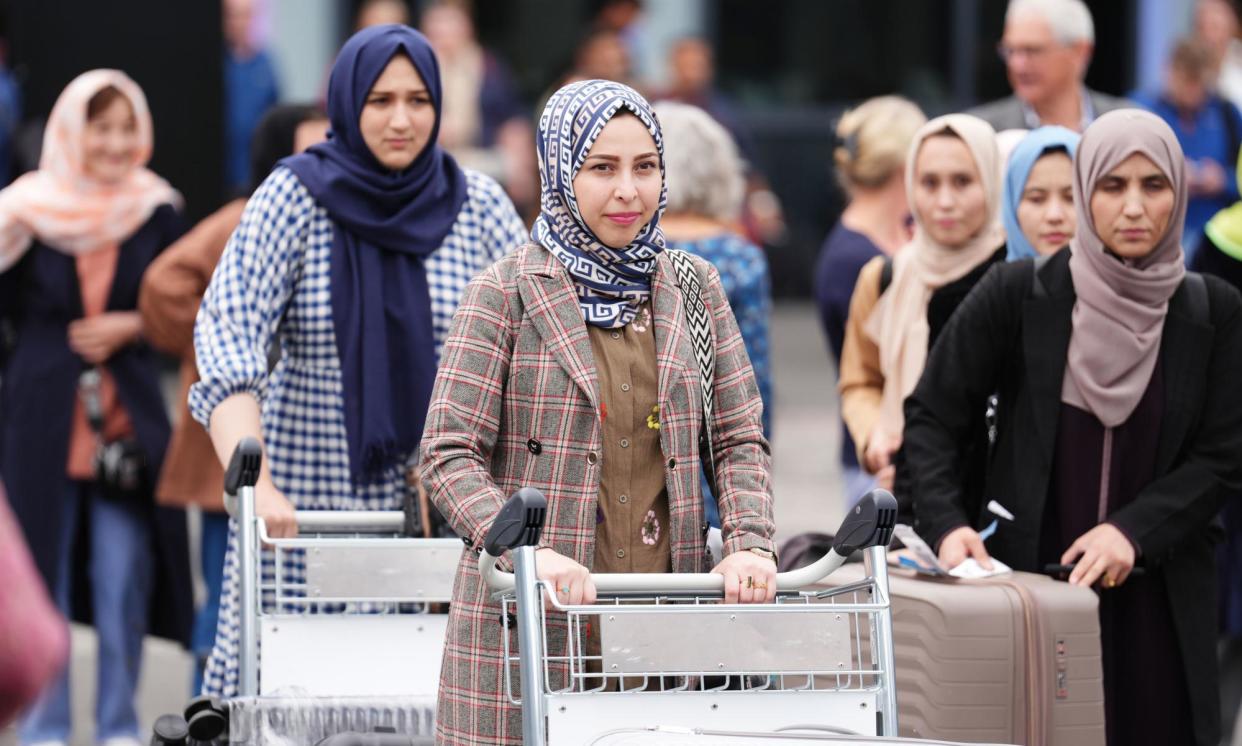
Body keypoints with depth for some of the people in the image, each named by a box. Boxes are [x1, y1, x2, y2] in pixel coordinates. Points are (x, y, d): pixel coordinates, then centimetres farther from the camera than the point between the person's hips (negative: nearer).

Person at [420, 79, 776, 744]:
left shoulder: (694, 288, 14)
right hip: (529, 624, -3)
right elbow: (449, 454, -5)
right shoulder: (507, 293, 1)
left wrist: (749, 541, -6)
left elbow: (739, 438, 13)